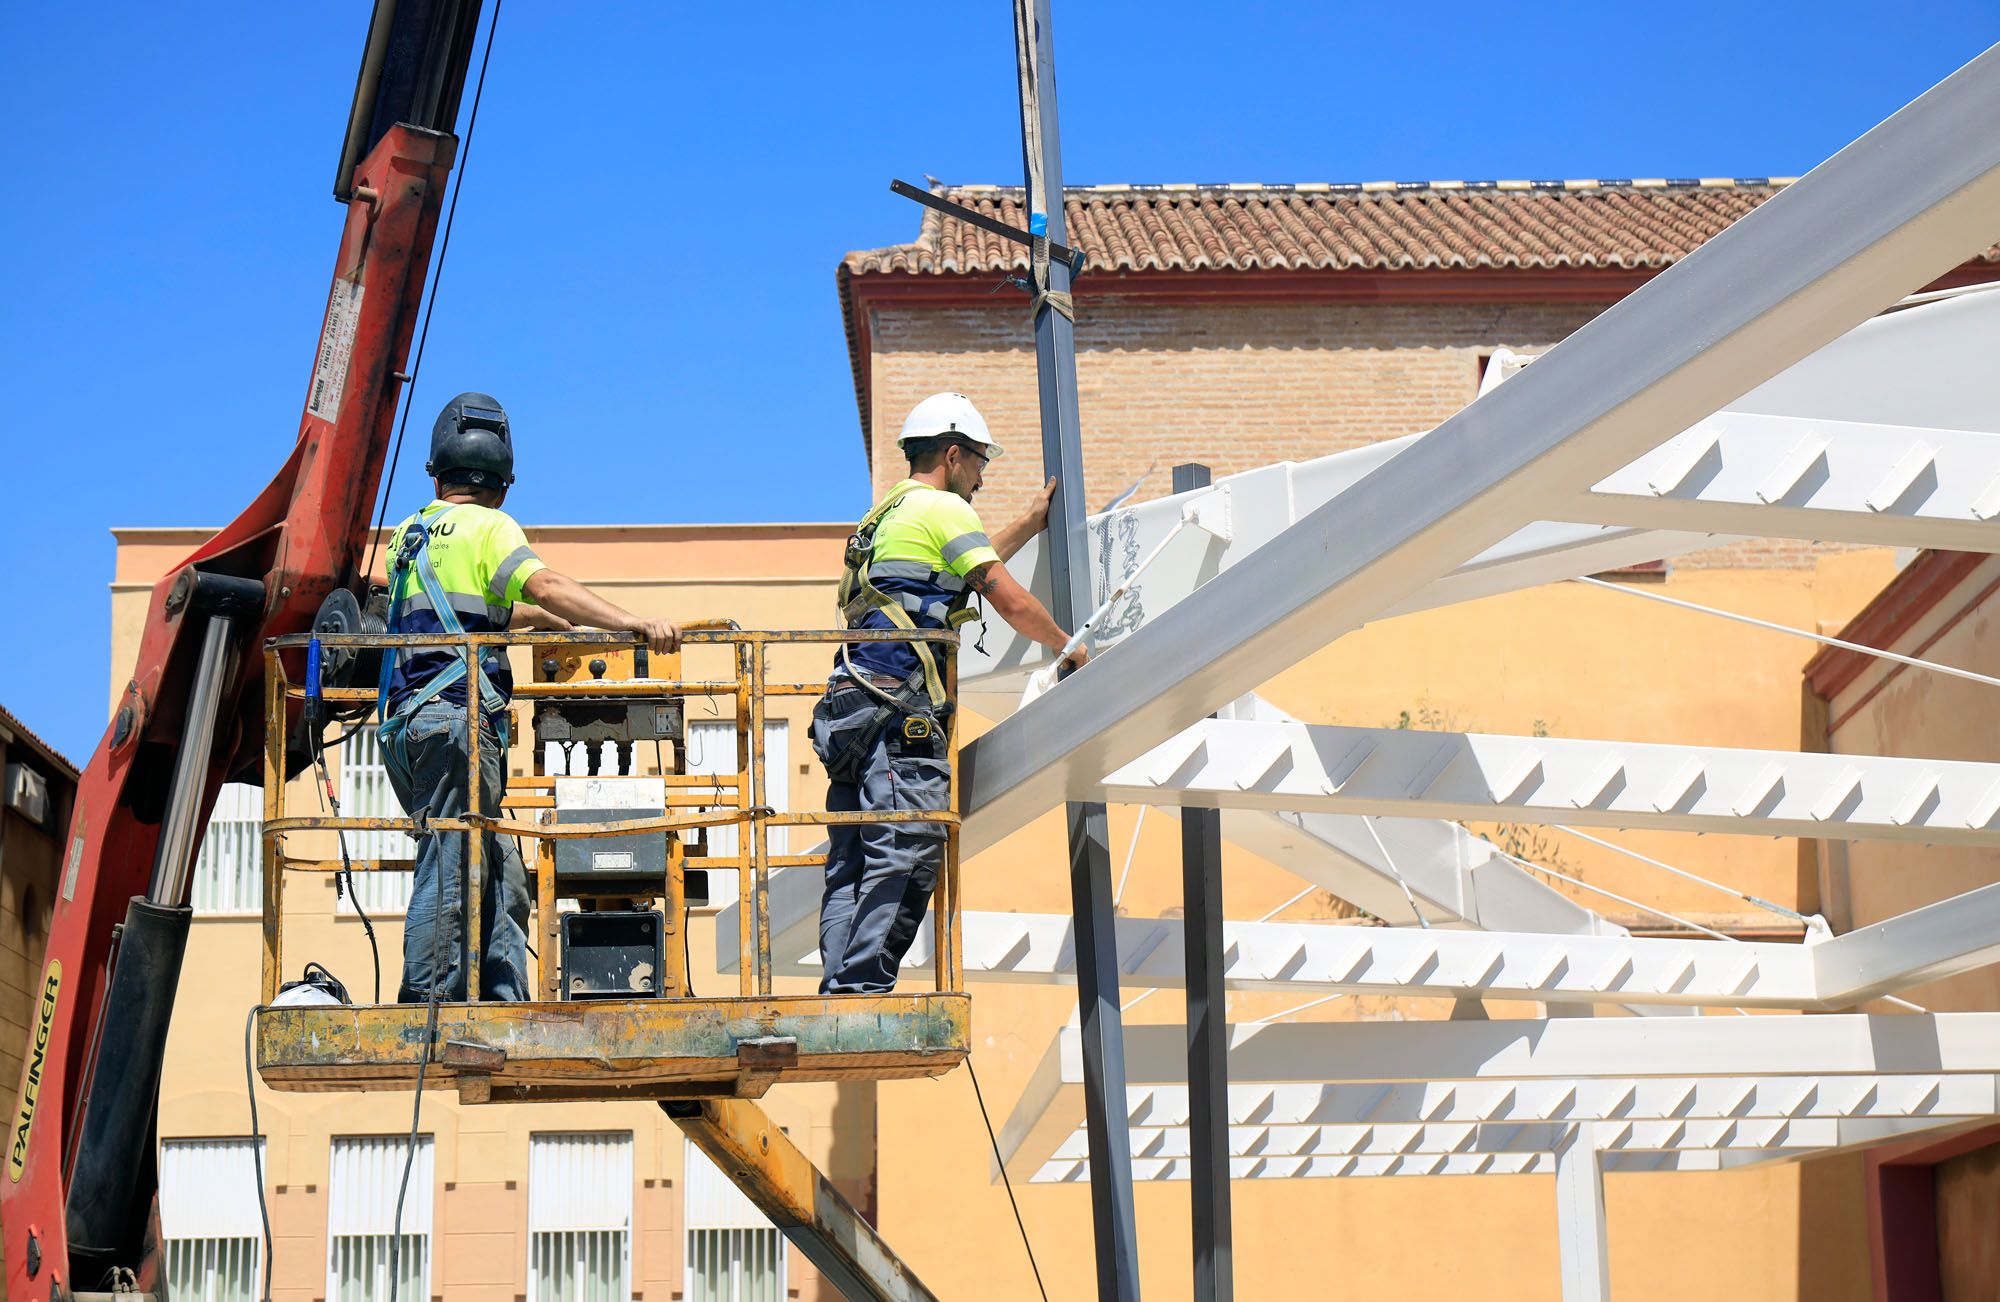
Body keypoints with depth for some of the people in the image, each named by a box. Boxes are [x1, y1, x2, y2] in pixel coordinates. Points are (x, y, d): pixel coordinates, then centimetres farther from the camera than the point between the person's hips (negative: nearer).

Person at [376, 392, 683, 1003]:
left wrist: (538, 619, 47)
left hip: (406, 721, 8)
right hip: (456, 716, -8)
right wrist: (636, 624, -25)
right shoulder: (487, 527, -1)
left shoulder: (408, 535, 22)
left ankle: (505, 1009, 5)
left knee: (501, 882, 9)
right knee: (449, 873, -10)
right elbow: (545, 586, -18)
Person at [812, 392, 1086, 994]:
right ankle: (864, 991, -18)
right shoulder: (943, 508, 0)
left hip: (849, 711, 10)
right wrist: (1069, 648, 11)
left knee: (851, 865, 5)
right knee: (906, 857, -13)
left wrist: (1031, 522, 49)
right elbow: (1010, 601, -5)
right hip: (900, 714, -10)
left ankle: (839, 991, 1)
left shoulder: (886, 514, 28)